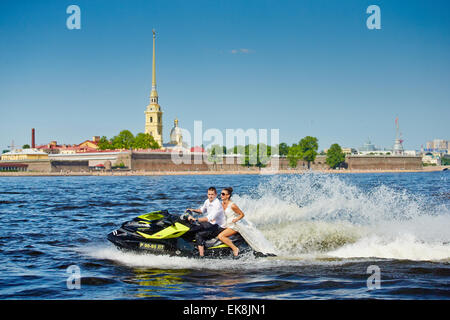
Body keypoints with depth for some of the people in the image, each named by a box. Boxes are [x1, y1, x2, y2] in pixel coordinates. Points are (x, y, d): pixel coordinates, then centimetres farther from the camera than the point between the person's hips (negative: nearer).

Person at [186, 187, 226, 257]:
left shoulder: (217, 205, -24)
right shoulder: (207, 201, 3)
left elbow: (209, 218, -34)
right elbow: (202, 210, 25)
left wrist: (196, 219, -39)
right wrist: (193, 210, 9)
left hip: (219, 227, -10)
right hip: (212, 224, 10)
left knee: (199, 235, -23)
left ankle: (201, 256, -28)